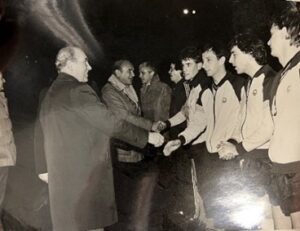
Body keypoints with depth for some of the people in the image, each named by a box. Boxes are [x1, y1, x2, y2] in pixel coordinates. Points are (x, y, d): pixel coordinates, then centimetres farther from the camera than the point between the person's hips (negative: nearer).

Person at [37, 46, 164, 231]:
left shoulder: (50, 94, 13)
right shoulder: (78, 91, -15)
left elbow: (44, 132, 18)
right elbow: (110, 124, -16)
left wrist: (46, 168, 25)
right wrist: (147, 136, -7)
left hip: (61, 176, 9)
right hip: (85, 175, -9)